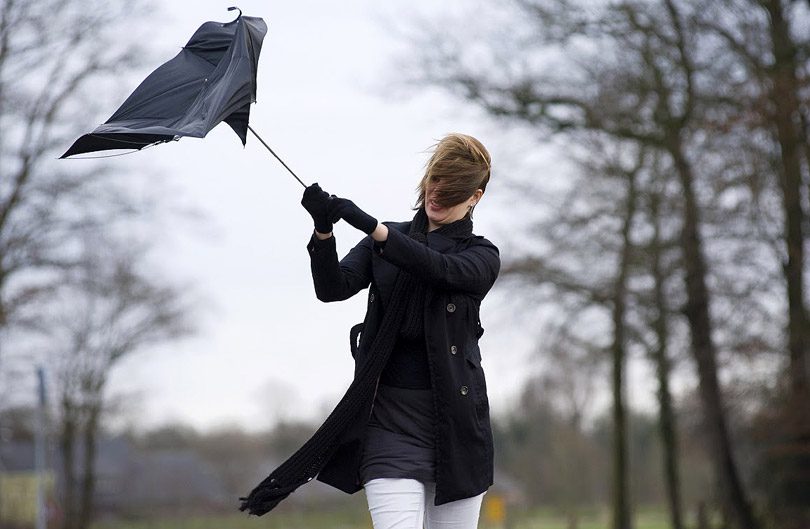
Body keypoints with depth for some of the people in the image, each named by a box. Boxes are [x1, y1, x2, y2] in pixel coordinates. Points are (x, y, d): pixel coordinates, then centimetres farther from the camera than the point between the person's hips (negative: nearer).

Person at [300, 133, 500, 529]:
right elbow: (333, 287, -2)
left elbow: (440, 269, -16)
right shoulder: (383, 241, 13)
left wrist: (368, 225, -27)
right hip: (390, 417, 0)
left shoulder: (481, 256, 7)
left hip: (455, 421, 0)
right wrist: (323, 232, -23)